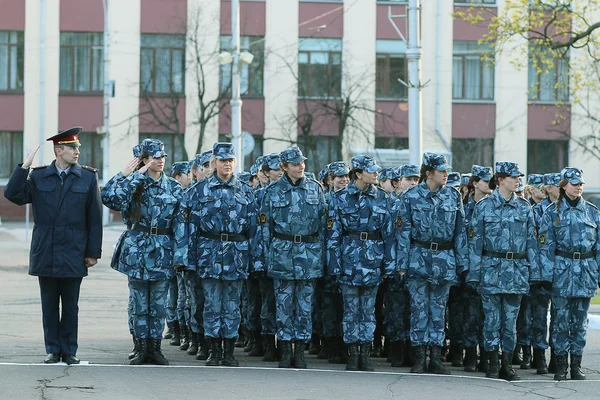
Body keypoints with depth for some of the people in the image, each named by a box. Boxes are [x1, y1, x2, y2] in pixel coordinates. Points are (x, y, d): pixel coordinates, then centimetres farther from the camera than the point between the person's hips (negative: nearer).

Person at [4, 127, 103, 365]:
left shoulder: (88, 177, 2)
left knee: (70, 307, 5)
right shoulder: (38, 176, 4)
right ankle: (53, 350, 15)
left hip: (73, 254, -1)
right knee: (49, 306, 7)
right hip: (45, 254, 1)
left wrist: (93, 252, -2)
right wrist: (24, 167, -14)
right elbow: (13, 195, -8)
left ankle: (69, 351, 13)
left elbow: (95, 218, 1)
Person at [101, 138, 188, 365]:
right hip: (136, 248, -1)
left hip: (162, 251, 1)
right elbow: (109, 197, -17)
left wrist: (179, 255, -4)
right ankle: (141, 348, 11)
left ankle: (155, 348, 12)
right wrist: (124, 175, -11)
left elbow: (180, 222, 2)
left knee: (159, 303, 4)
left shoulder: (174, 188, 5)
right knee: (139, 302, 4)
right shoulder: (134, 185, 1)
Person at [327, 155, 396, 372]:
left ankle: (365, 354, 10)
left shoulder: (381, 197, 6)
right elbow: (333, 233, 0)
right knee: (351, 308, 1)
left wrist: (389, 262, 3)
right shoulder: (341, 197, -1)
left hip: (373, 258, 2)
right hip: (350, 258, -2)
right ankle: (352, 354, 8)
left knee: (369, 309, 5)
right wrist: (334, 263, -5)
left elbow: (389, 231, 7)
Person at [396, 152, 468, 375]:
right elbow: (403, 231, -1)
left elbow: (460, 231, 9)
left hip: (445, 258, 2)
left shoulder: (453, 196, 5)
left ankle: (436, 358, 9)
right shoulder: (411, 196, -2)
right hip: (419, 256, -2)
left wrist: (462, 261, 6)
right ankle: (419, 357, 5)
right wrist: (403, 262, -6)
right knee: (419, 307, -1)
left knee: (439, 308, 6)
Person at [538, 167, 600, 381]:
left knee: (580, 321, 5)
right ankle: (561, 366, 6)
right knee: (561, 320, 0)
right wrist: (547, 273, -9)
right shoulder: (552, 212, 1)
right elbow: (546, 245, -1)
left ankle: (576, 365, 11)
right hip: (562, 269, -2)